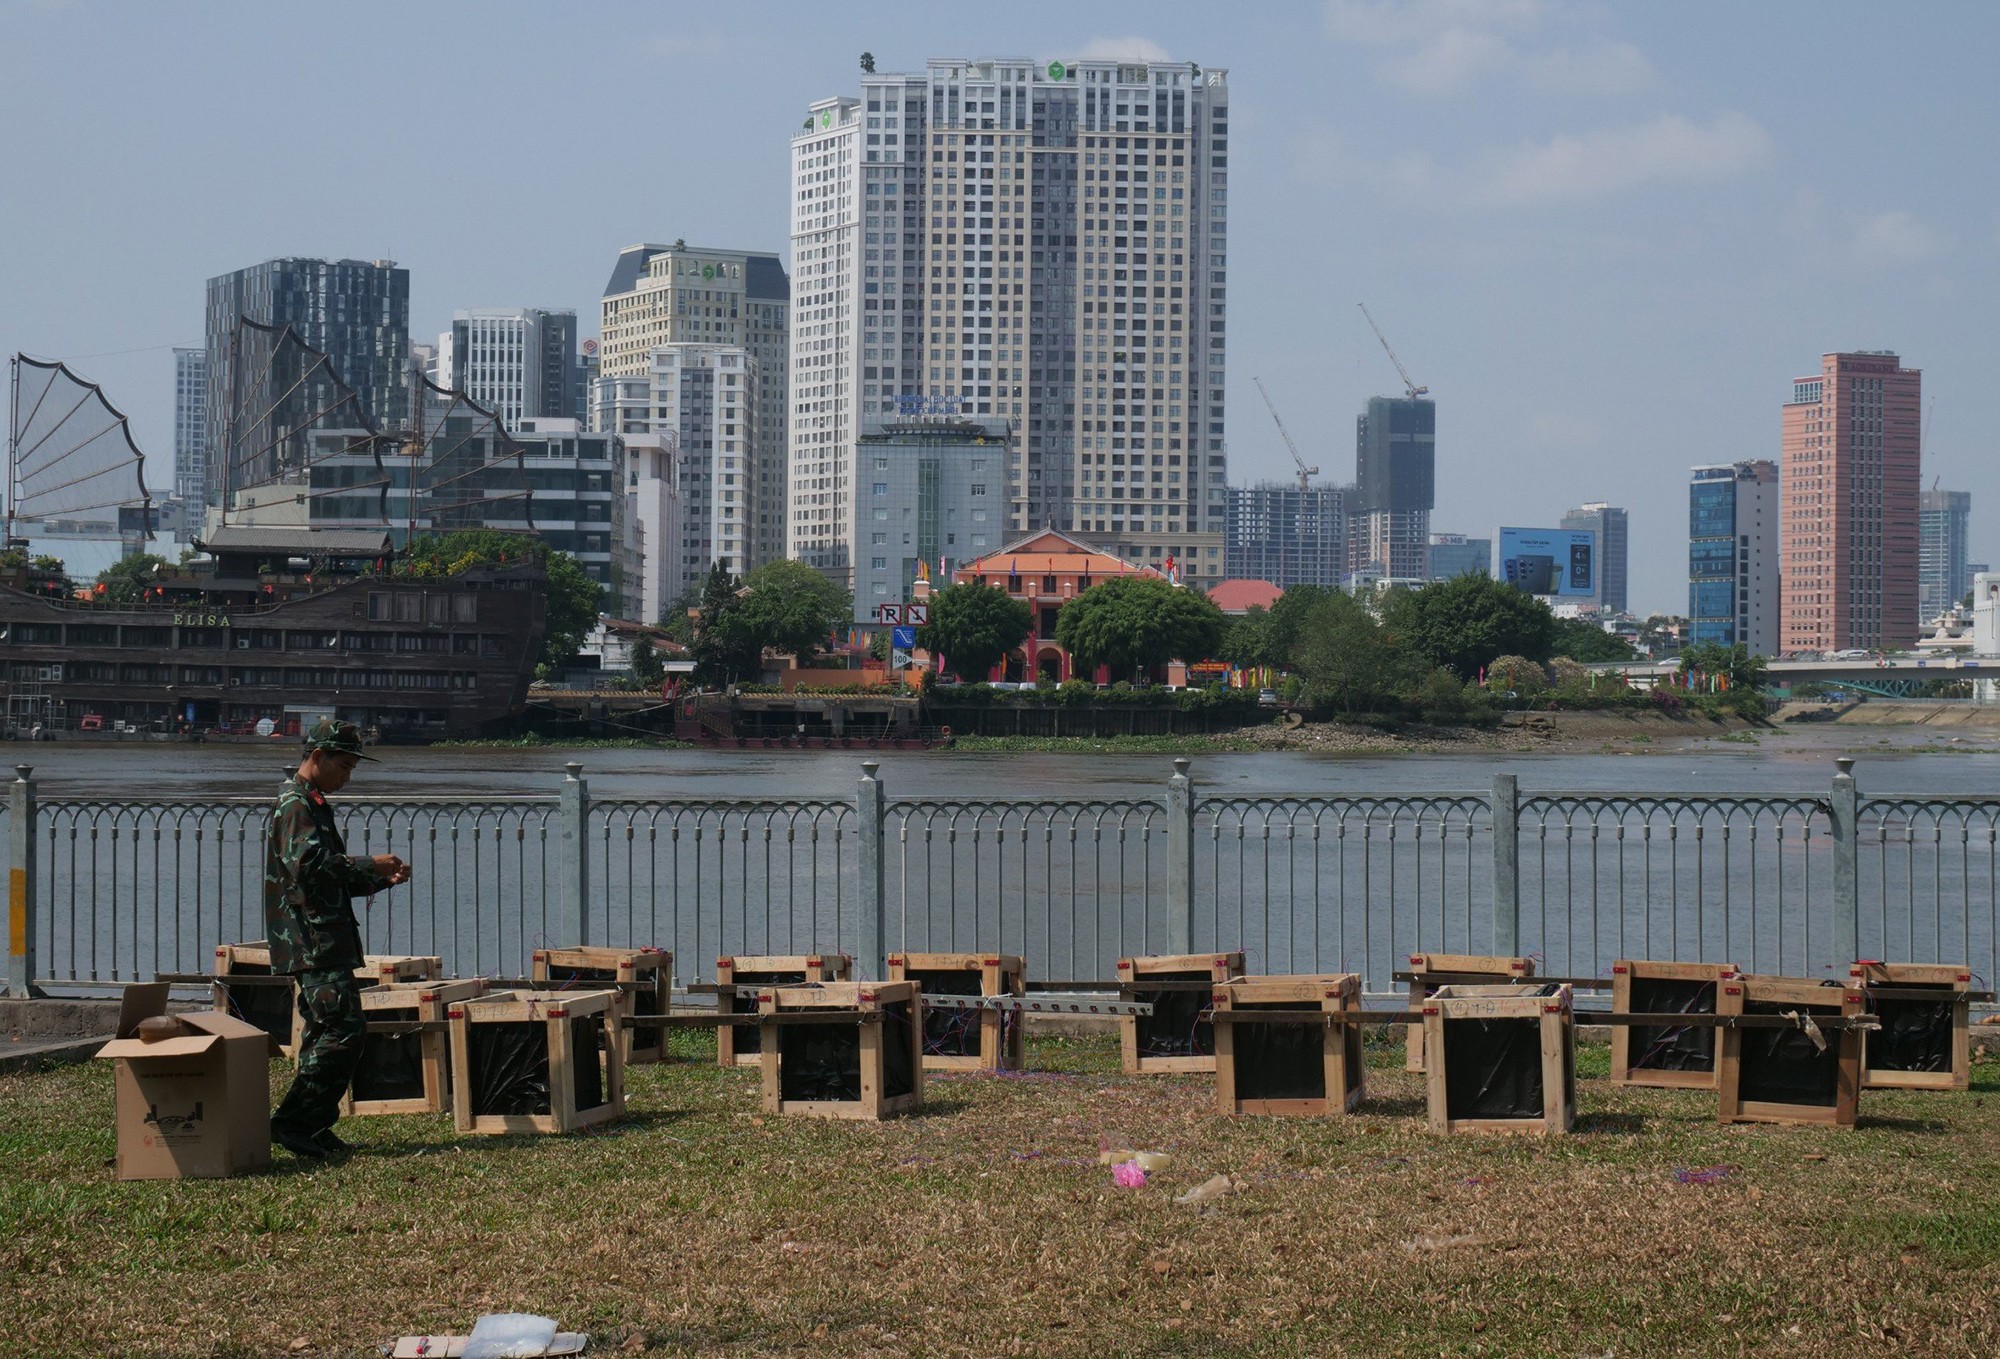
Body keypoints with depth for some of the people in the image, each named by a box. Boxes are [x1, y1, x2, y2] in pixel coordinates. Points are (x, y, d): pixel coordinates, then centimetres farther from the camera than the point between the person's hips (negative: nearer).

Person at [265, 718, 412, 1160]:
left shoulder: (313, 805, 24)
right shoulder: (295, 805, -9)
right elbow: (308, 864, -23)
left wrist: (381, 878, 13)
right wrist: (368, 866, -16)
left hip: (325, 943, 11)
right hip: (314, 942, -11)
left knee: (328, 1035, 12)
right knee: (341, 1033, -15)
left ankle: (312, 1127, 16)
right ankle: (292, 1122, -12)